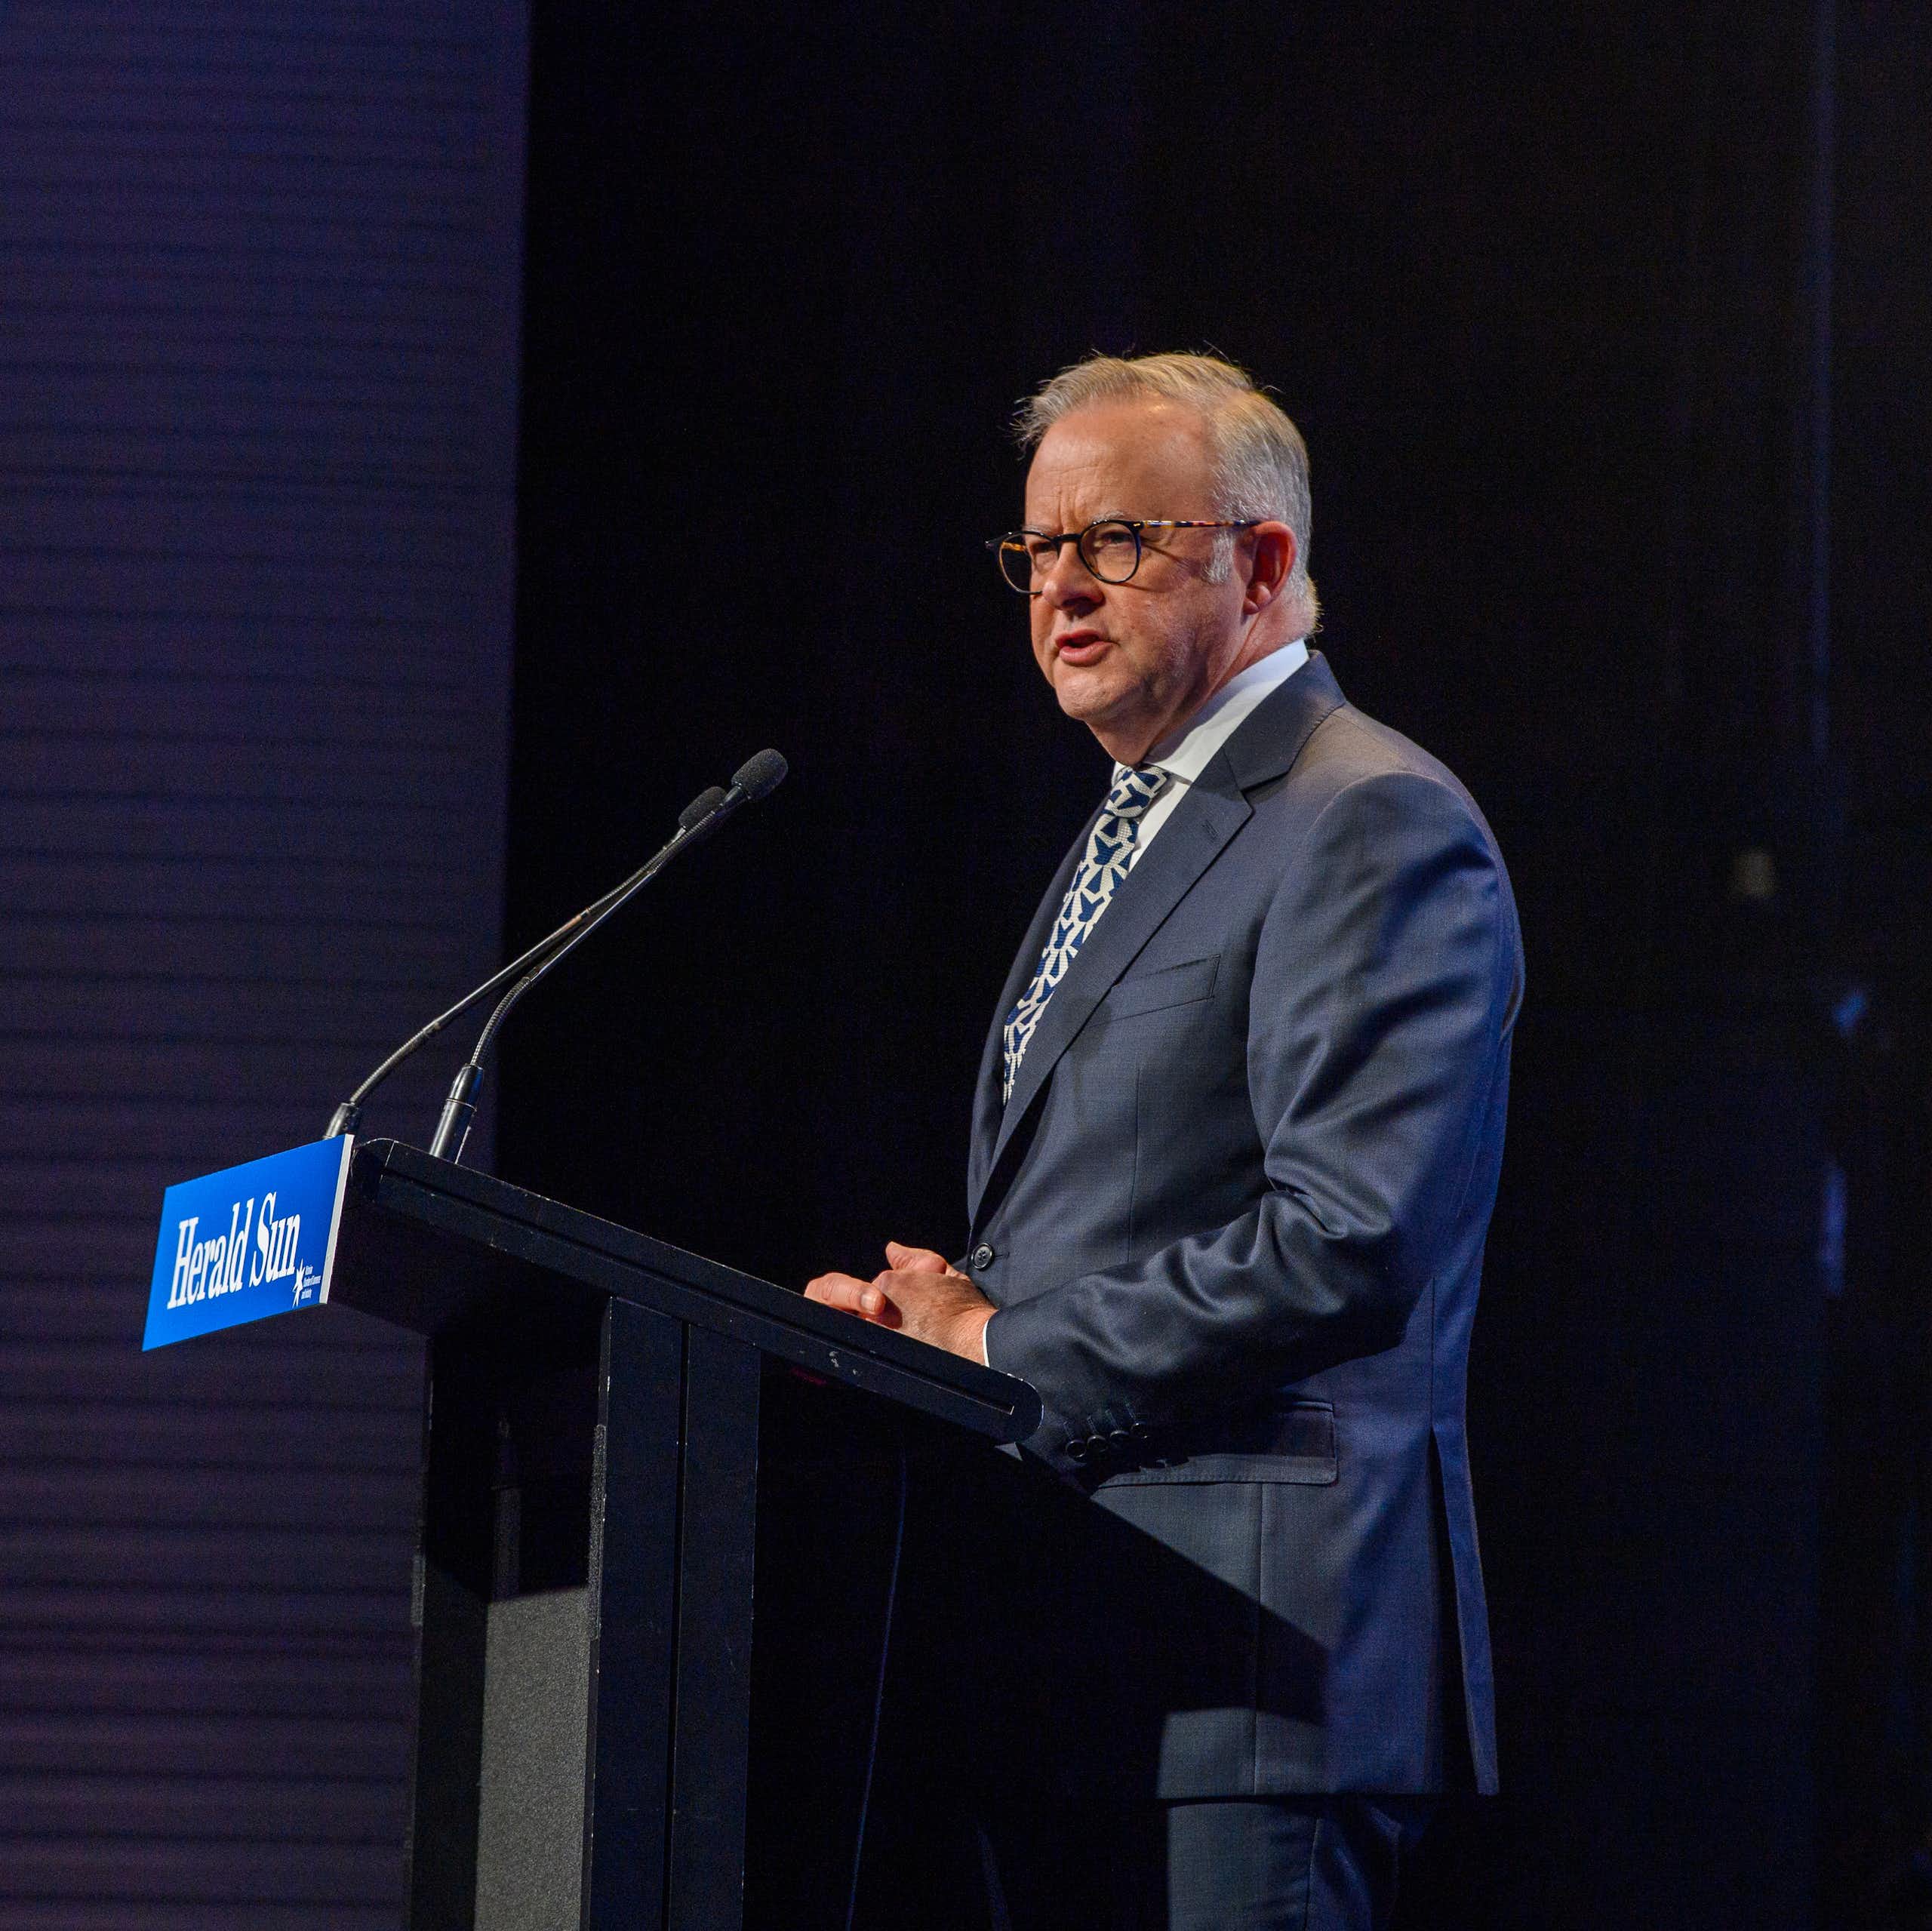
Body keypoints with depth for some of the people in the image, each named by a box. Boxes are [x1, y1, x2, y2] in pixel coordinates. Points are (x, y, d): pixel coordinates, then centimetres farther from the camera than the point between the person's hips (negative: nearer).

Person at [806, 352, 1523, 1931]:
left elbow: (1350, 1244, -19)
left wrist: (998, 1350, -13)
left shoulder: (1374, 826, -8)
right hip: (1077, 1655, 10)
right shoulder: (1131, 837, 24)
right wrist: (948, 1317, 6)